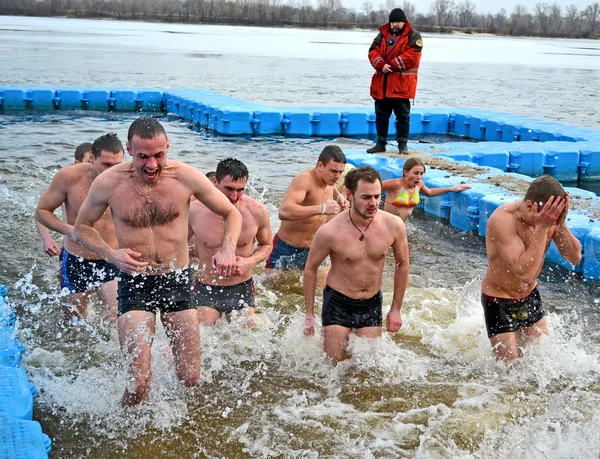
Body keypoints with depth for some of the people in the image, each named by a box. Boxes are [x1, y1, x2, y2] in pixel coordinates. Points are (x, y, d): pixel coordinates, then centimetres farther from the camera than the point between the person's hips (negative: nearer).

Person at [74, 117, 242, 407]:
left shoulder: (186, 178, -9)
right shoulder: (109, 183, -10)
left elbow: (232, 214, 4)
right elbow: (82, 226, 7)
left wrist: (228, 249, -16)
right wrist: (110, 254, -12)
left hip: (178, 280, 2)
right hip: (135, 284, -1)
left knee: (190, 380, 5)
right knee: (139, 385, -10)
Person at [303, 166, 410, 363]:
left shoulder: (394, 226, -14)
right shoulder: (330, 232, -21)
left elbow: (402, 264, 4)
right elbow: (310, 269, -5)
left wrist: (396, 309, 7)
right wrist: (309, 315, -1)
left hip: (372, 304, 3)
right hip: (338, 303, -2)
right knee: (336, 364, 3)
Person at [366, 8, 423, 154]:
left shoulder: (413, 36, -2)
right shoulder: (383, 34, 12)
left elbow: (411, 55, -15)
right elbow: (373, 52, 4)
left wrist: (391, 65, -16)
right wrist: (381, 65, -16)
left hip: (402, 83, -5)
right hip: (382, 83, 5)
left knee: (403, 115, 0)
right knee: (381, 114, 9)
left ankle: (402, 144, 6)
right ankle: (381, 143, 17)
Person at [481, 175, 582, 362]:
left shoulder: (549, 217, -13)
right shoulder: (503, 220, -32)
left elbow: (575, 258, -14)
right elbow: (525, 273, -39)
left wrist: (560, 224, -27)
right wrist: (542, 227, -39)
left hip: (531, 297, 6)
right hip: (499, 302, -6)